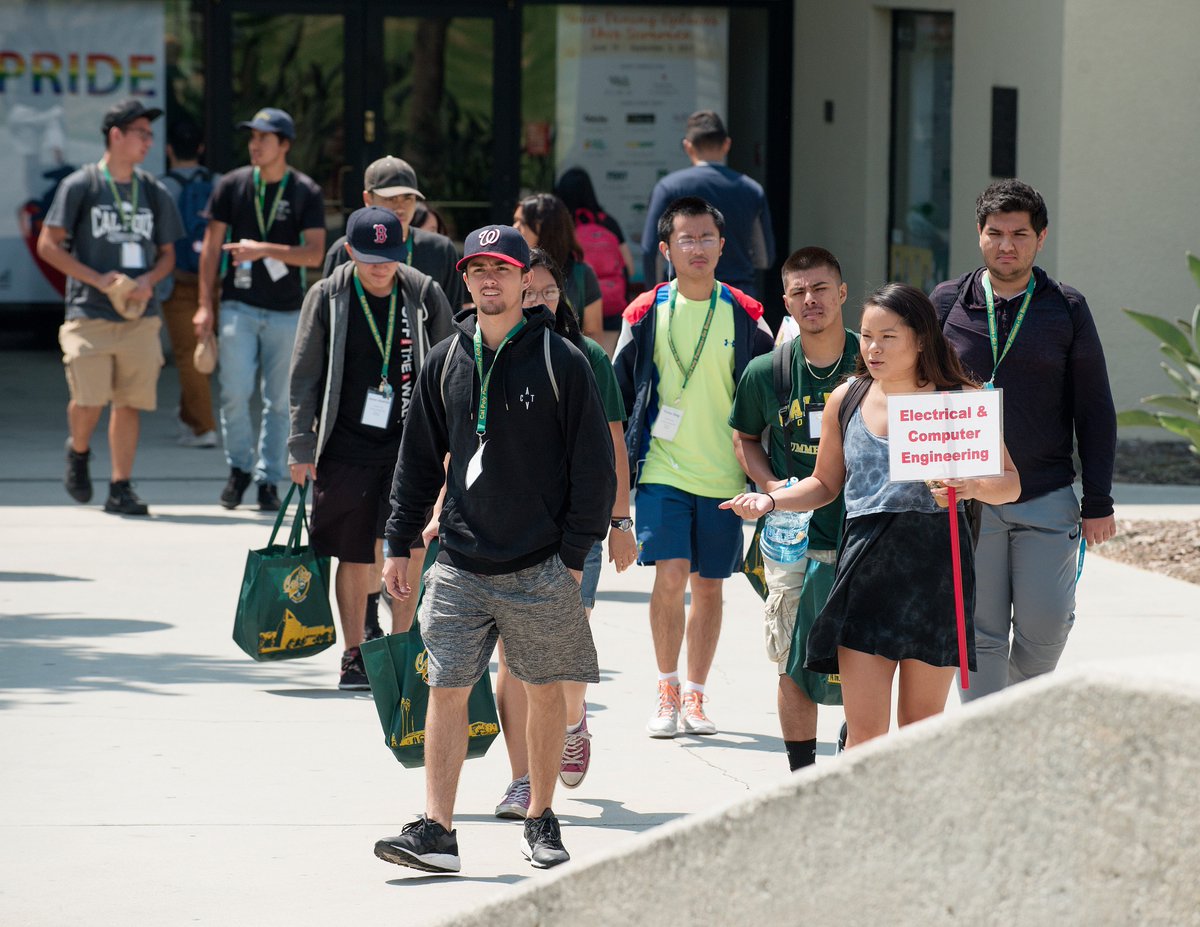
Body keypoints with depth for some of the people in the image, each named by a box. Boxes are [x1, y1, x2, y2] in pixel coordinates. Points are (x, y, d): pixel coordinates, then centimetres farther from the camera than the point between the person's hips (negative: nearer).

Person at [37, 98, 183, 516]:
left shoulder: (154, 193, 13)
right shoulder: (80, 186, -1)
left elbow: (167, 254, 18)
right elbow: (48, 246, -3)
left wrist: (148, 280, -4)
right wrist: (97, 279, -12)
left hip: (140, 315, 4)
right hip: (89, 314, -4)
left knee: (130, 402, 0)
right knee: (89, 400, -11)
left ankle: (120, 488, 7)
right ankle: (78, 452, 21)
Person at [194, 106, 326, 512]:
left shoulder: (306, 193, 0)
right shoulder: (232, 185, 4)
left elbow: (315, 253, -8)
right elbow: (211, 246, 6)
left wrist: (264, 249, -20)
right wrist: (205, 304, 0)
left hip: (287, 311, 0)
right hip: (239, 306, 0)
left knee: (279, 400, 2)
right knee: (235, 391, -10)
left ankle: (268, 479, 13)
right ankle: (239, 467, 11)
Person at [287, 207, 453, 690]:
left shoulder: (425, 295, -1)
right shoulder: (327, 297, -3)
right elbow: (304, 377, 3)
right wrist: (302, 448, 0)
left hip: (409, 444, 0)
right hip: (346, 447, 0)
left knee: (409, 544, -13)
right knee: (354, 559, 6)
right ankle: (354, 656, 20)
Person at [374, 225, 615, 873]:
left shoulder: (562, 362, -4)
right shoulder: (446, 363, 7)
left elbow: (594, 466, -3)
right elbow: (419, 460, 14)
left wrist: (575, 555, -7)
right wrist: (399, 545, 10)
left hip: (540, 569, -2)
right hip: (460, 568, 2)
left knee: (545, 694, 7)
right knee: (446, 691, -4)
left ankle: (541, 819, 21)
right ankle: (436, 832, -5)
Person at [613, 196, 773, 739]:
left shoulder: (745, 316, 2)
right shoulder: (647, 313, 2)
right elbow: (618, 395, 10)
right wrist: (619, 466, 7)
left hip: (723, 476, 1)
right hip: (662, 470, -1)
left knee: (708, 586, 6)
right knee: (670, 575, -13)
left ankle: (694, 695, 18)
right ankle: (666, 692, -1)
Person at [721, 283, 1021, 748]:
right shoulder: (846, 400, 9)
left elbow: (1010, 481, 4)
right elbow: (825, 484, 19)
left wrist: (973, 487, -17)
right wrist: (770, 500, 2)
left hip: (935, 567, -1)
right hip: (866, 565, 1)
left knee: (921, 722, 6)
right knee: (864, 728, -6)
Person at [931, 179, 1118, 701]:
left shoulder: (1067, 310, 4)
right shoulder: (948, 304, 4)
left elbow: (1095, 412, 6)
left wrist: (1098, 503, 2)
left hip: (1048, 501, 0)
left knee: (1046, 627, -3)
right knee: (980, 635, 1)